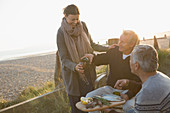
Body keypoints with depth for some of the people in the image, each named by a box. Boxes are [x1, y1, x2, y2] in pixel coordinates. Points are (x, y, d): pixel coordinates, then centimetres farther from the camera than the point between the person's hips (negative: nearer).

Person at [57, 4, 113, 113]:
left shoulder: (83, 25, -1)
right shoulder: (61, 32, -13)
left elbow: (91, 44, 11)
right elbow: (63, 59, -13)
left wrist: (107, 48, 0)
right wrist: (75, 67, -32)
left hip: (88, 71, 4)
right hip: (73, 75, -4)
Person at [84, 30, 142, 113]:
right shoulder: (114, 51, 1)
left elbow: (138, 83, -15)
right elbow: (103, 58, 20)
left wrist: (128, 95, -29)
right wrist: (93, 57, -1)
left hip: (127, 91, -4)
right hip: (110, 88, 5)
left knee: (129, 106, -36)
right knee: (89, 97, -14)